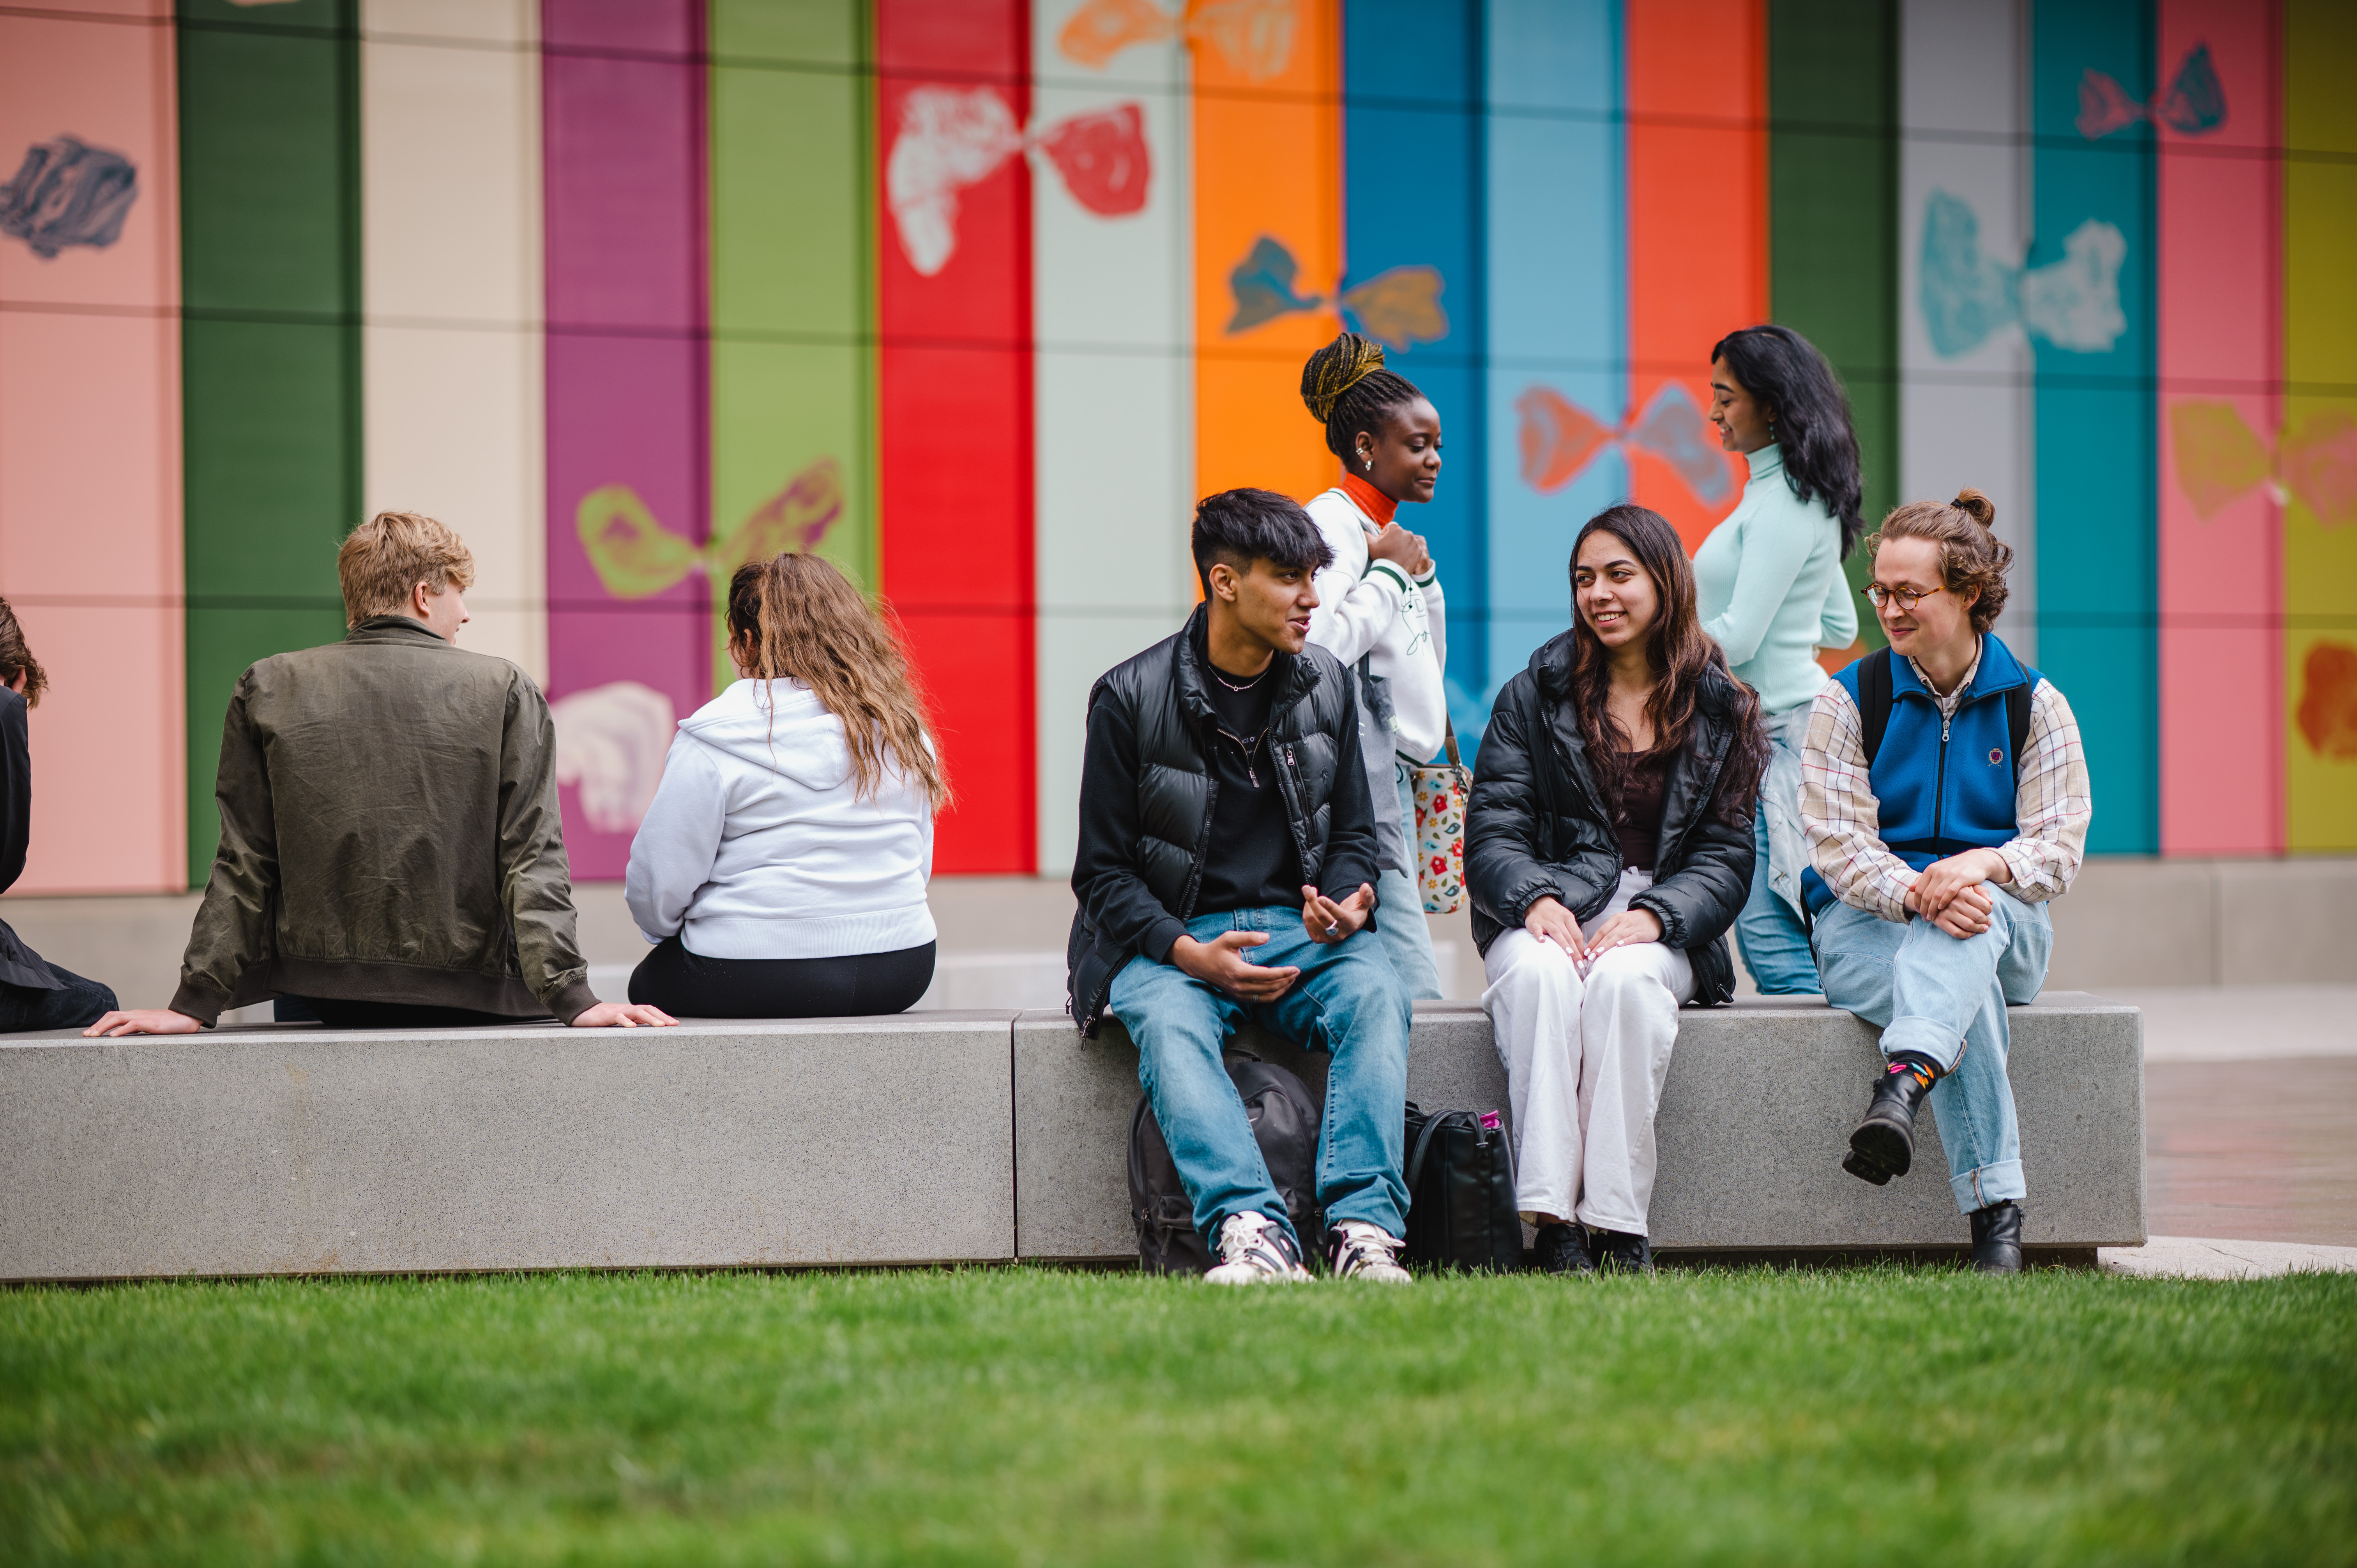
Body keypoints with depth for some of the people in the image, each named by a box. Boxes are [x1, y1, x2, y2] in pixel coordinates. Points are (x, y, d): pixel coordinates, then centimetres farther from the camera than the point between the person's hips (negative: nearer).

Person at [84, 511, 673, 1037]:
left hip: (319, 995, 2)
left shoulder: (268, 690, 2)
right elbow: (532, 860, -7)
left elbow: (243, 867, 2)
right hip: (467, 996, -2)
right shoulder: (506, 692, -2)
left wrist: (195, 1003, 4)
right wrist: (571, 999, -10)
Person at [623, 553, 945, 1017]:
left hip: (758, 981, -6)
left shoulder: (712, 739, -11)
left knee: (648, 983, 25)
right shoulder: (904, 730, 5)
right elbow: (919, 863, 15)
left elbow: (659, 881, -6)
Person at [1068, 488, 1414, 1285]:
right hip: (1170, 937, -3)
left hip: (1300, 928, 3)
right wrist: (1189, 952, -18)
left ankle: (1364, 1226, -40)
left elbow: (1353, 837, 16)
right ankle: (1252, 1234, -52)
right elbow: (1103, 872, -1)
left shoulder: (1327, 686, 9)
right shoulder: (1132, 698, -4)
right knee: (1169, 1022, -37)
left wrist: (1348, 899, -9)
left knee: (1375, 993, -30)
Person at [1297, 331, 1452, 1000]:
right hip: (1357, 772, -10)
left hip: (1392, 774, 10)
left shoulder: (1384, 531, 19)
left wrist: (1422, 576, 12)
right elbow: (1318, 645, -25)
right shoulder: (1331, 525, -9)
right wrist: (1390, 574, -11)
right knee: (1413, 990, -16)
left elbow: (1426, 661, 27)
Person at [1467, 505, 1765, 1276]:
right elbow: (1492, 832, 3)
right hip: (1547, 917, 0)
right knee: (1541, 974, -35)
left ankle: (1619, 1225, -35)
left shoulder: (1722, 712, 9)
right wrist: (1535, 899, -18)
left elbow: (1724, 857, 4)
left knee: (1624, 978, -36)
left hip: (1662, 931, 0)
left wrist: (1654, 916, -16)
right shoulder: (1535, 694, 11)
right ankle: (1552, 1220, -41)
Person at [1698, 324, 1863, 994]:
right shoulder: (1790, 496, 17)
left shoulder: (1785, 504, -13)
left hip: (1779, 731, -10)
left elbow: (1739, 638, -18)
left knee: (1771, 935, -13)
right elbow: (1840, 627, 25)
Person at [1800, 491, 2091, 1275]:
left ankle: (1903, 1082, -62)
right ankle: (1995, 1213, -46)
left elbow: (2058, 848, -3)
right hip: (1864, 927, -1)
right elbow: (1839, 843, -7)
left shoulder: (2035, 705, 5)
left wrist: (1984, 866, -27)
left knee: (1968, 922, -38)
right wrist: (1914, 894, -28)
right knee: (1966, 990, -36)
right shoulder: (1847, 701, 3)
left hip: (2006, 929, 1)